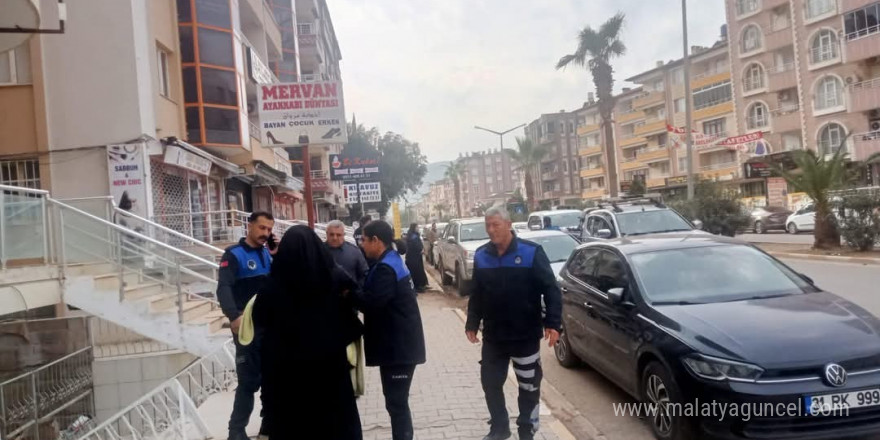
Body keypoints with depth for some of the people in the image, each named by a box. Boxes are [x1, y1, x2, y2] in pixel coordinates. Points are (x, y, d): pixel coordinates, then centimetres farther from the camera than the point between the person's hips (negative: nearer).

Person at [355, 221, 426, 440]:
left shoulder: (385, 268, -19)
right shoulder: (391, 261, 13)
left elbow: (372, 303, -26)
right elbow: (379, 299, 15)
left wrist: (349, 292, -10)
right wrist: (356, 292, 1)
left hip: (399, 345, -10)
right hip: (399, 342, 10)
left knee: (396, 402, -3)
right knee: (396, 400, 19)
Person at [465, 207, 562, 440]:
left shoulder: (531, 252, -11)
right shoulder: (481, 255, 2)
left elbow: (551, 289, -11)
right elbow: (476, 294, 11)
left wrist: (553, 323, -18)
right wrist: (472, 323, 9)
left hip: (526, 335, -3)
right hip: (493, 336, 4)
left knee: (529, 386, 11)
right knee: (490, 383, 13)